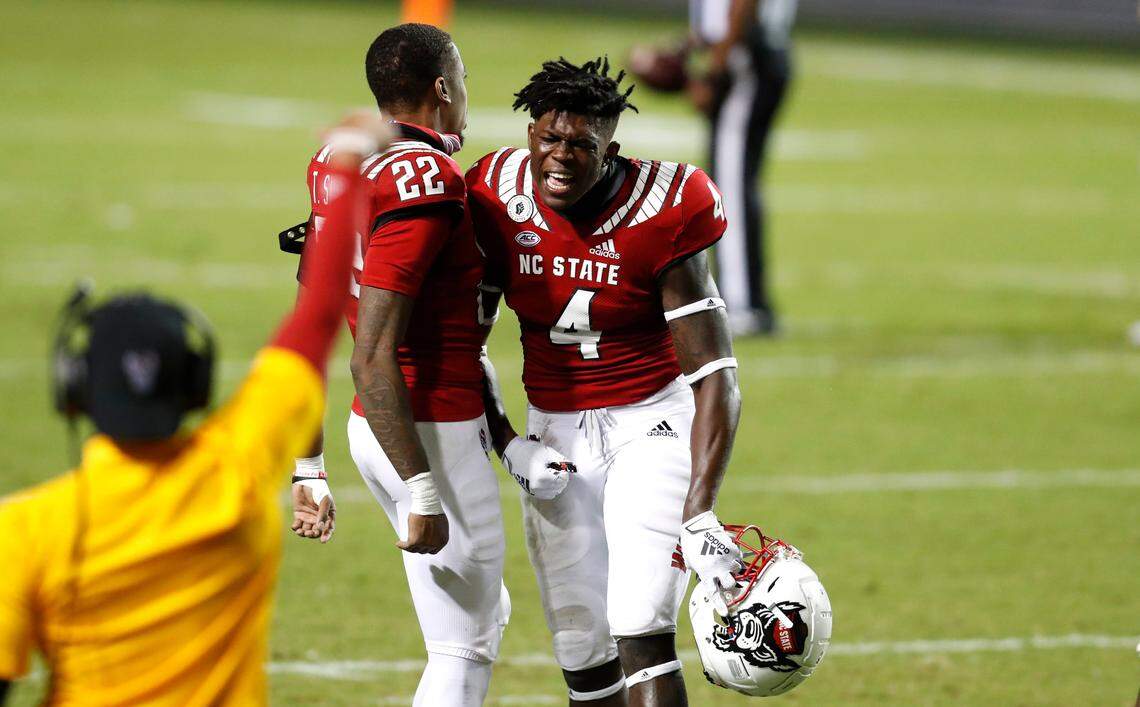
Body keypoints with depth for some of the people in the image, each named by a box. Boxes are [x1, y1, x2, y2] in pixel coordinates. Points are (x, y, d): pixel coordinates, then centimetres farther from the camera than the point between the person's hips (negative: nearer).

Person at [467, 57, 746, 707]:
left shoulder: (660, 214, -19)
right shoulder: (500, 197, -8)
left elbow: (714, 377, -20)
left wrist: (700, 518, -28)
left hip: (653, 419, -4)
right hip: (556, 429, 4)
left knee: (641, 631, -20)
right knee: (584, 651, 1)